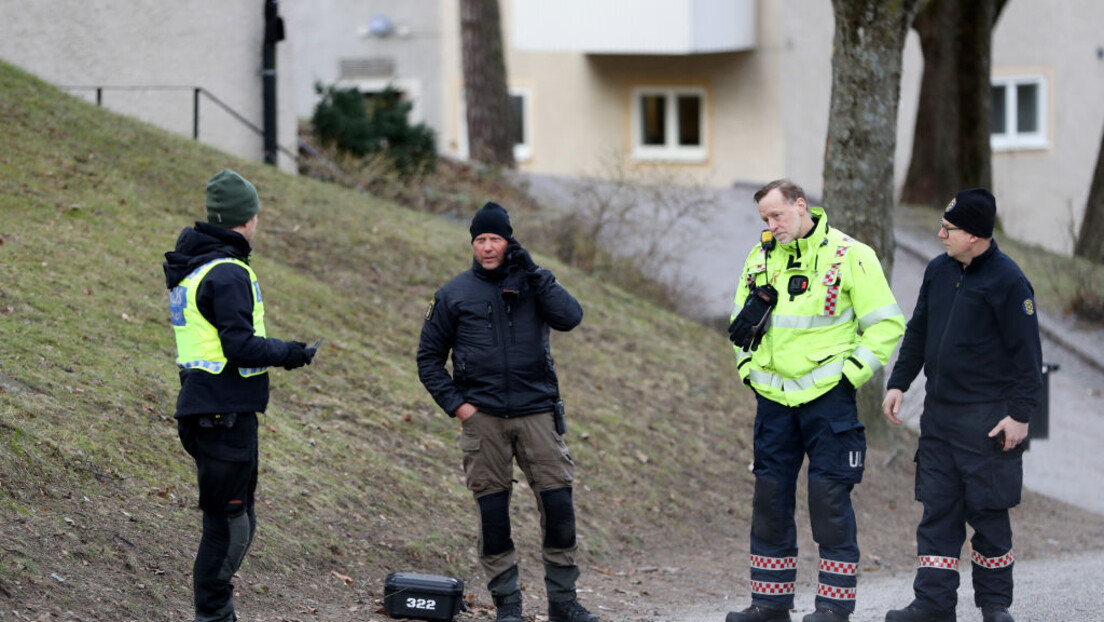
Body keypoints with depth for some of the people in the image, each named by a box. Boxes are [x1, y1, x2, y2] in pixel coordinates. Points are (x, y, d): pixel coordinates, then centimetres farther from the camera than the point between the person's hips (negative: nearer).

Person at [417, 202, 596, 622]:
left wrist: (533, 273, -13)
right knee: (492, 508, 0)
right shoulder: (454, 295, 7)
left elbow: (570, 317, -9)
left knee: (558, 503, -5)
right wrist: (455, 404, 0)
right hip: (482, 415, 0)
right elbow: (429, 357, 11)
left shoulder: (532, 283, 8)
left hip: (536, 411, 0)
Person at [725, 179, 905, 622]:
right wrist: (748, 369, 11)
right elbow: (742, 324, 24)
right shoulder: (760, 258, 10)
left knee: (830, 497, -5)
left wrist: (851, 373, -10)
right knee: (770, 494, 7)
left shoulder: (849, 256, -7)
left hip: (827, 397, -6)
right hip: (773, 399, 6)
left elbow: (887, 325, -6)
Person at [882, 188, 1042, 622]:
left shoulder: (1007, 281, -12)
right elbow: (917, 332, 20)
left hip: (987, 419, -6)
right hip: (939, 414, 6)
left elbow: (1027, 353, -11)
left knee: (988, 512, 0)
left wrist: (1020, 414, -13)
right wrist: (899, 383, 14)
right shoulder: (939, 271, 8)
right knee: (938, 509, 5)